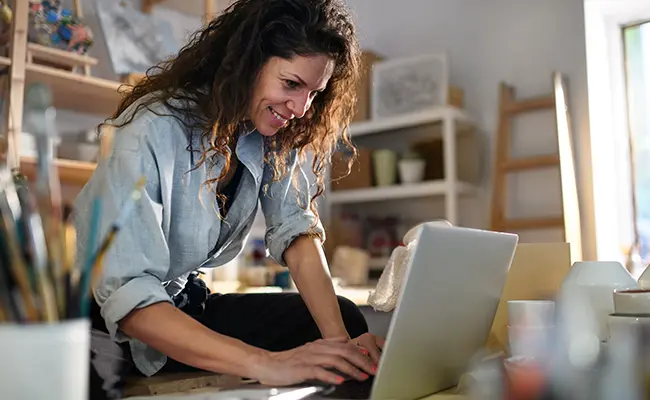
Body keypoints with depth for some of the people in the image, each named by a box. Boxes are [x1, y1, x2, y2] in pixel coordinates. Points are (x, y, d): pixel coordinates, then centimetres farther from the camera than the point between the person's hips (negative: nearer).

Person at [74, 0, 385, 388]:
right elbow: (127, 297, -34)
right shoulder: (155, 131, -28)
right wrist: (264, 363, -43)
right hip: (106, 323, -5)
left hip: (184, 304, 5)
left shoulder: (277, 135, -8)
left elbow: (298, 231, -13)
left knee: (344, 317, -11)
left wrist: (341, 342, -28)